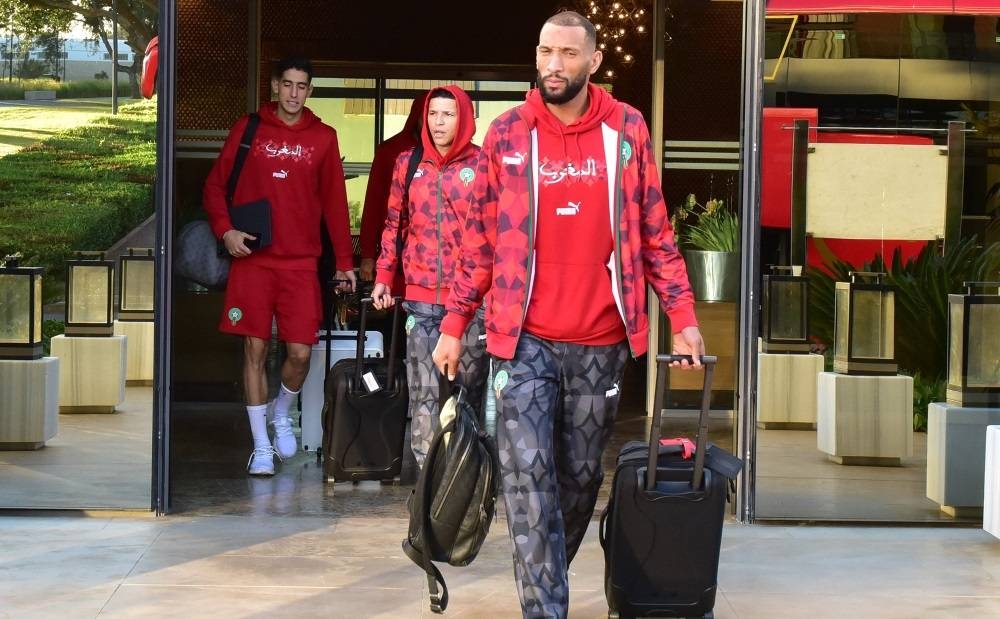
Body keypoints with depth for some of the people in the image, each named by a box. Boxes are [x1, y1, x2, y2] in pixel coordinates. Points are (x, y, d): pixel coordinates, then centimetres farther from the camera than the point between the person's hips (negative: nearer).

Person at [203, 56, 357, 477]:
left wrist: (344, 262, 7)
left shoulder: (323, 138, 7)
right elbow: (214, 185, 8)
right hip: (252, 260, -1)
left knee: (300, 352, -4)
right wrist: (225, 230, -7)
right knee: (255, 350, 0)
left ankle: (282, 414, 28)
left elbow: (335, 201, 9)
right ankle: (261, 446, 9)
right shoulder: (249, 129, 5)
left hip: (301, 264, 1)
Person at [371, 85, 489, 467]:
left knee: (472, 387, 4)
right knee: (424, 393, -3)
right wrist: (383, 277, 13)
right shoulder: (408, 163, 9)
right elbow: (395, 224, 17)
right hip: (421, 297, 2)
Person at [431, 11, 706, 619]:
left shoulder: (627, 130, 3)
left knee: (581, 476, 12)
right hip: (524, 340, -1)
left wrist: (684, 315, 1)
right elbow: (481, 238, 6)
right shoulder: (507, 133, 2)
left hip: (601, 343, 1)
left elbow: (655, 231, 7)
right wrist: (454, 324, 5)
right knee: (529, 477, -9)